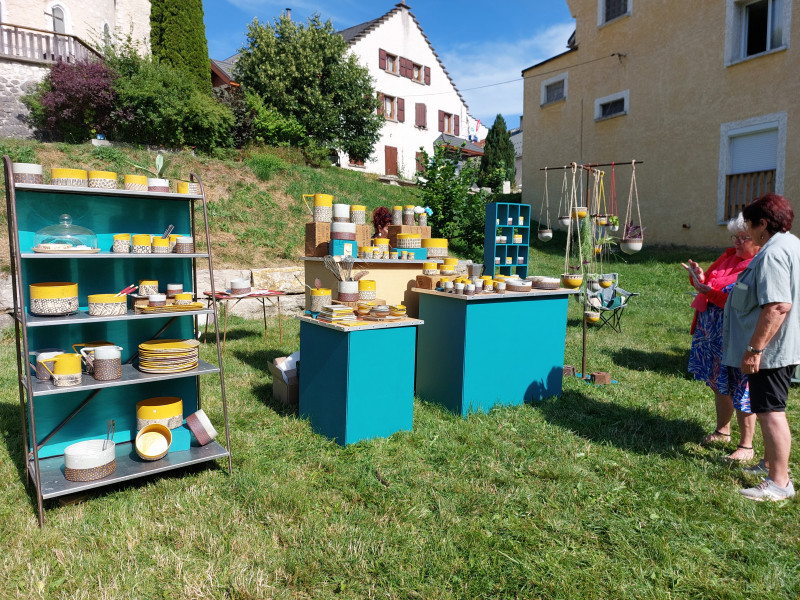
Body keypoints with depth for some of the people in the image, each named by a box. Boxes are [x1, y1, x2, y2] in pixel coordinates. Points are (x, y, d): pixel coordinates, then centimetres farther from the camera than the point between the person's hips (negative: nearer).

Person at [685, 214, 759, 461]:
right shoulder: (730, 256, 11)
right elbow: (710, 280, 18)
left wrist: (710, 292, -26)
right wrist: (700, 277, -3)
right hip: (711, 331, 8)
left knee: (740, 390, 0)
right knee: (719, 384, 19)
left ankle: (746, 446, 15)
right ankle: (722, 431, 37)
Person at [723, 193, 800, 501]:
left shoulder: (773, 253, -22)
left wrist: (754, 349, -26)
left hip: (769, 349, -11)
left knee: (770, 411, -4)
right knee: (769, 408, 21)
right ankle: (771, 463, 35)